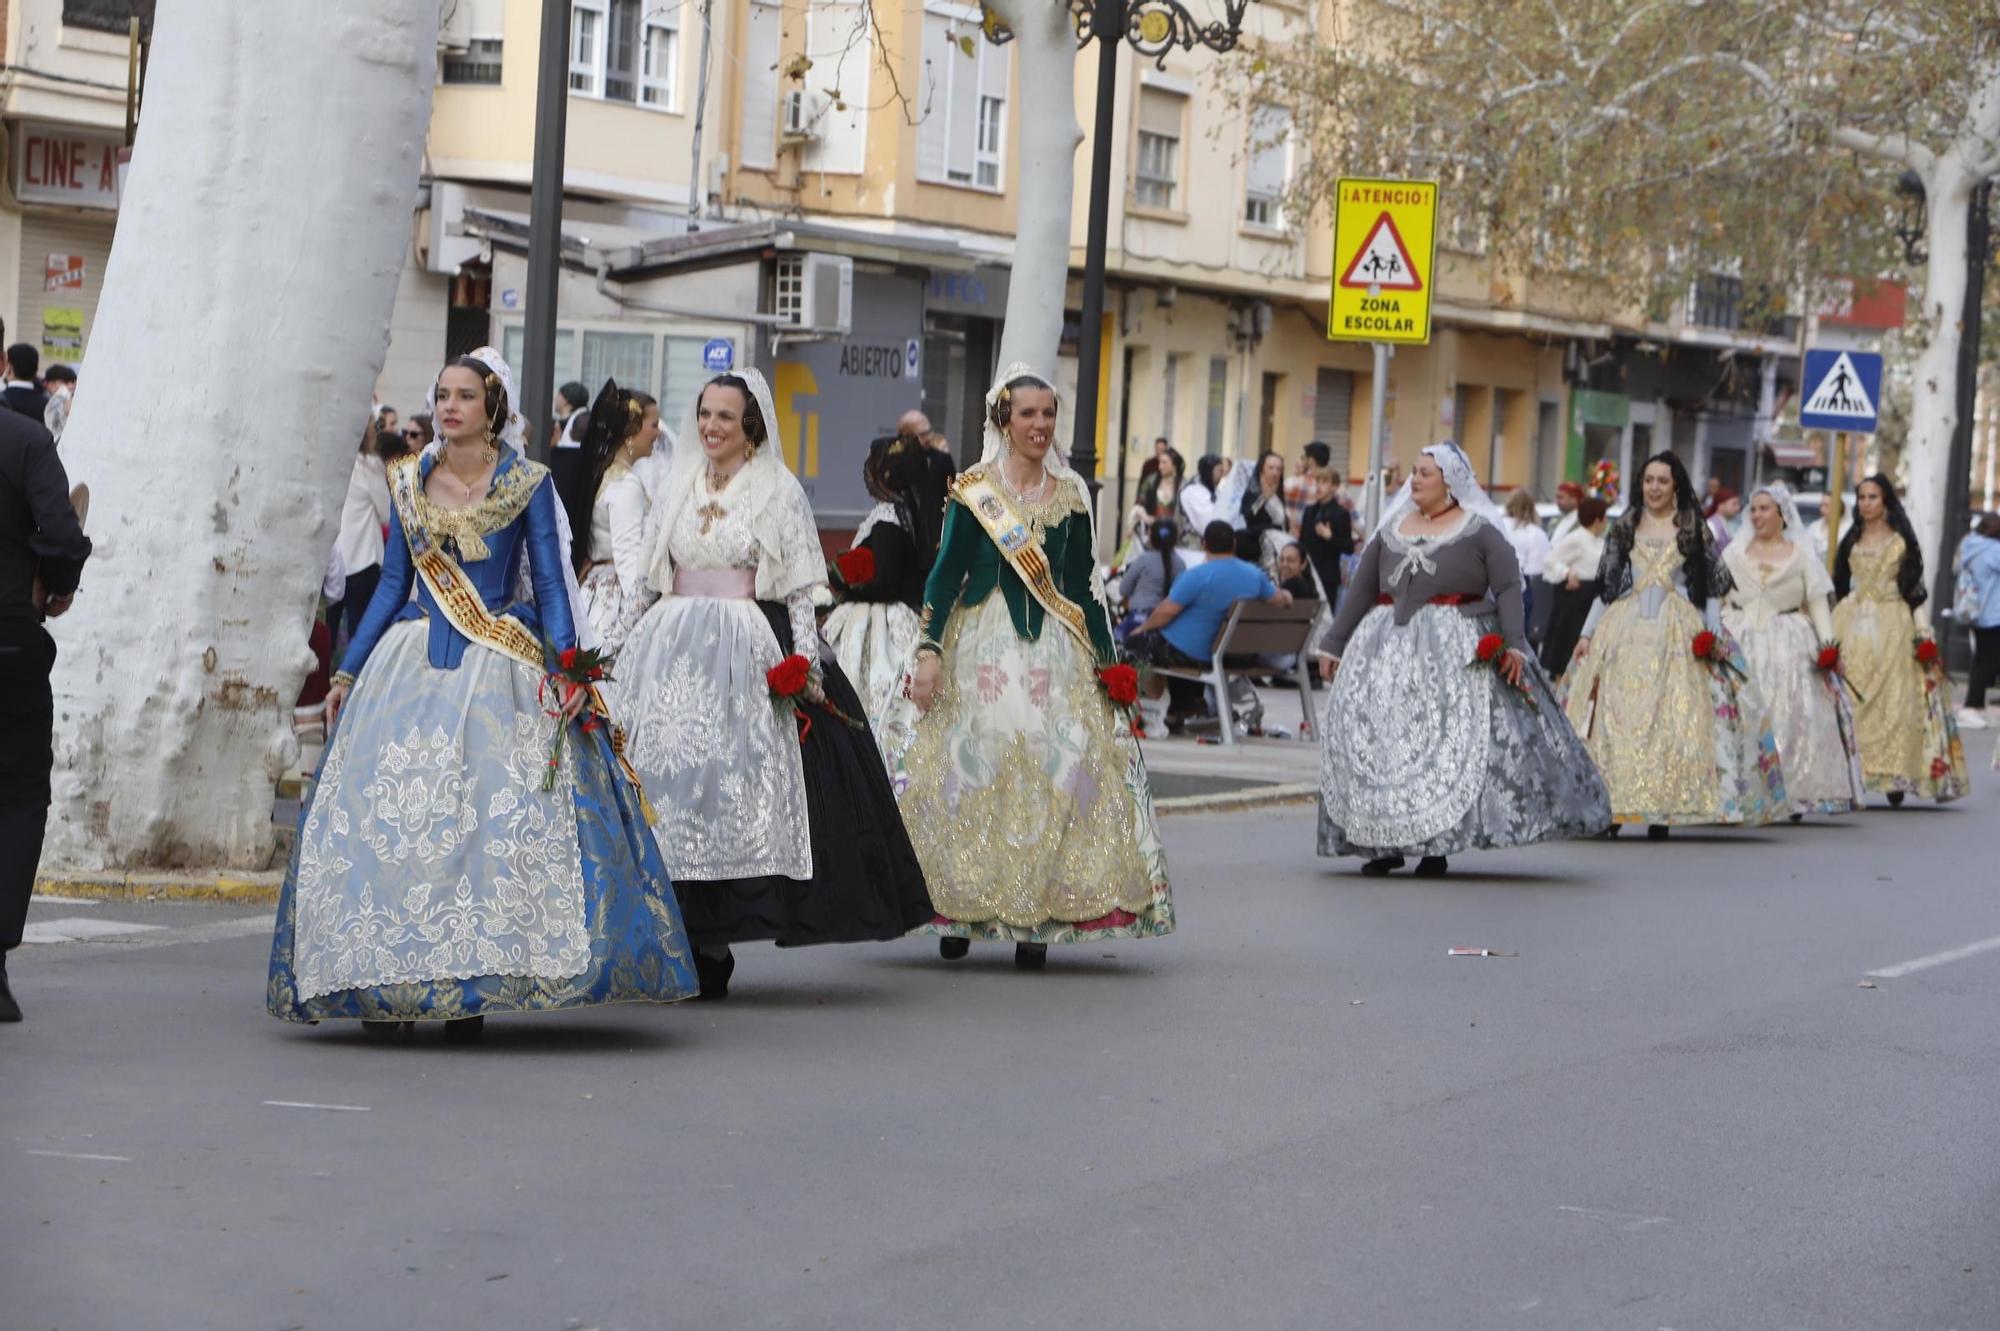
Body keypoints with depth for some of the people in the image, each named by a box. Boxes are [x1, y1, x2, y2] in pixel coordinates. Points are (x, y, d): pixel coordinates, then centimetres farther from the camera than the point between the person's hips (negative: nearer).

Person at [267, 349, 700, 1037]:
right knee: (384, 812, -5)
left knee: (492, 815, -11)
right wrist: (347, 672, 11)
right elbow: (392, 584, 14)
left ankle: (468, 988, -6)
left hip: (499, 671, -3)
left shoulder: (527, 483, 1)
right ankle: (383, 986, 1)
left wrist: (567, 667, -13)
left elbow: (549, 582, -1)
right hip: (411, 664, 3)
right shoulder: (408, 482, 11)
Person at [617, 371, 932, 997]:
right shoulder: (679, 488, 15)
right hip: (676, 656, 5)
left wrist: (803, 661, -10)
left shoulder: (779, 490, 1)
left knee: (737, 788, -10)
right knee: (671, 776, -4)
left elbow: (801, 588, -1)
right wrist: (630, 649, 15)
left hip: (750, 657, -5)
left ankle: (711, 947, -8)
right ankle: (691, 935, 0)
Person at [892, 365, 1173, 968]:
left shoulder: (1071, 494, 10)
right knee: (969, 768, -4)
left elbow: (1082, 584, 14)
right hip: (980, 647, -2)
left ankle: (1036, 919, -2)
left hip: (1053, 650, 2)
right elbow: (946, 573, -2)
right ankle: (957, 915, 5)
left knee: (1052, 774, -5)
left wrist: (1104, 660, 10)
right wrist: (929, 648, -11)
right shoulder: (973, 490, 1)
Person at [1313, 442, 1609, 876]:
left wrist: (1514, 643, -16)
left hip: (1458, 649, -4)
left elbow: (1509, 587, -4)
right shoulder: (1391, 530, 17)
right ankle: (1384, 842, 1)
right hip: (1389, 643, 4)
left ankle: (1439, 845, -5)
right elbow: (1361, 591, 19)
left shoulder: (1480, 530, 3)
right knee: (1372, 740, -4)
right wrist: (1333, 644, 16)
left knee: (1451, 742, -9)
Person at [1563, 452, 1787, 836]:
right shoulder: (1624, 528, 15)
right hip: (1624, 631, 2)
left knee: (1671, 716, -9)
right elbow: (1606, 587, 16)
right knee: (1615, 715, -6)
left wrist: (1714, 634, -5)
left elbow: (1711, 587, 7)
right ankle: (1607, 807, -6)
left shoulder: (1694, 530, 9)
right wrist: (1587, 633, 9)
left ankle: (1661, 809, -9)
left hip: (1678, 632, -2)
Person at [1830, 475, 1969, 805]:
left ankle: (1895, 776, -3)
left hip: (1892, 626, -3)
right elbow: (1839, 587, 16)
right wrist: (1831, 633, 10)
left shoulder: (1901, 541, 4)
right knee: (1853, 700, -5)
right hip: (1855, 625, 3)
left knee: (1894, 700, -5)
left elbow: (1915, 586, 1)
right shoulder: (1851, 541, 14)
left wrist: (1923, 632, -6)